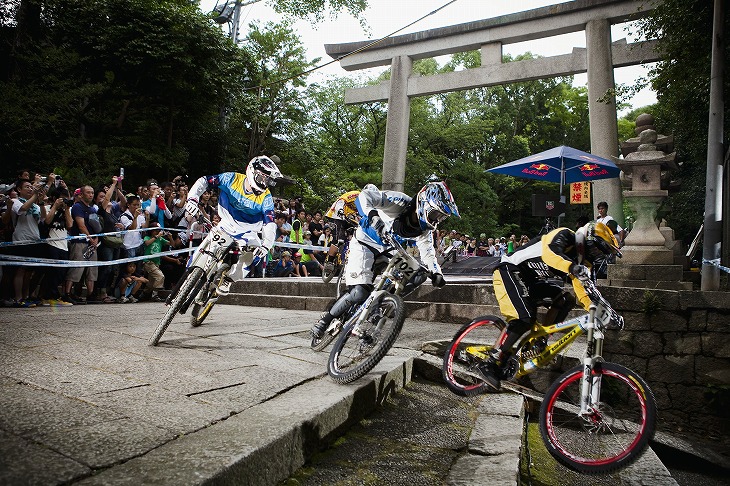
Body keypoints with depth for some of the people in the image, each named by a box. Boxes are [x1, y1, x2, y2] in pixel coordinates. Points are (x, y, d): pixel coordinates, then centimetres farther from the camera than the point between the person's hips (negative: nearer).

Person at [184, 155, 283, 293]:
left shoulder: (265, 198, -18)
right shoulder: (232, 179, -17)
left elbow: (270, 223, -26)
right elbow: (204, 181, -14)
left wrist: (266, 245, -43)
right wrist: (192, 199, -31)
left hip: (247, 234, 0)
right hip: (226, 226, 0)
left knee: (256, 254, -25)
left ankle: (229, 279, -4)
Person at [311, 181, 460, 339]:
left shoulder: (425, 230, -7)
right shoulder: (400, 202, -28)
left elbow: (428, 253, -1)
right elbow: (364, 196, -37)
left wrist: (436, 273, -19)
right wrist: (371, 214, -56)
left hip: (386, 252, 8)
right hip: (365, 244, -7)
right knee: (360, 292, -20)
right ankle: (326, 319, -1)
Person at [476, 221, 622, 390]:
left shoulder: (581, 260, 11)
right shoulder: (565, 236, -14)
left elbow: (582, 288, 8)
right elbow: (549, 252, -36)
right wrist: (573, 267, -51)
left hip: (531, 280, 9)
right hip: (510, 270, -9)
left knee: (567, 300, -1)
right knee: (525, 318, -23)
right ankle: (490, 364, -17)